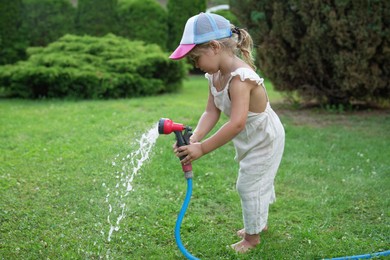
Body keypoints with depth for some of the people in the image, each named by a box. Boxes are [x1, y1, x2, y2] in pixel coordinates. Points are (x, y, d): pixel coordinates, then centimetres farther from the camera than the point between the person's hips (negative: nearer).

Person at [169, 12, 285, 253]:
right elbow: (211, 112, -11)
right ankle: (259, 222, 47)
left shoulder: (240, 77, -37)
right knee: (257, 183, 25)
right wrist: (194, 139, -28)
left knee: (249, 186, 4)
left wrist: (202, 148, -41)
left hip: (264, 140, -8)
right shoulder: (215, 75, -9)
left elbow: (237, 123, -45)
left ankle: (252, 235, 26)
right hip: (252, 141, 8)